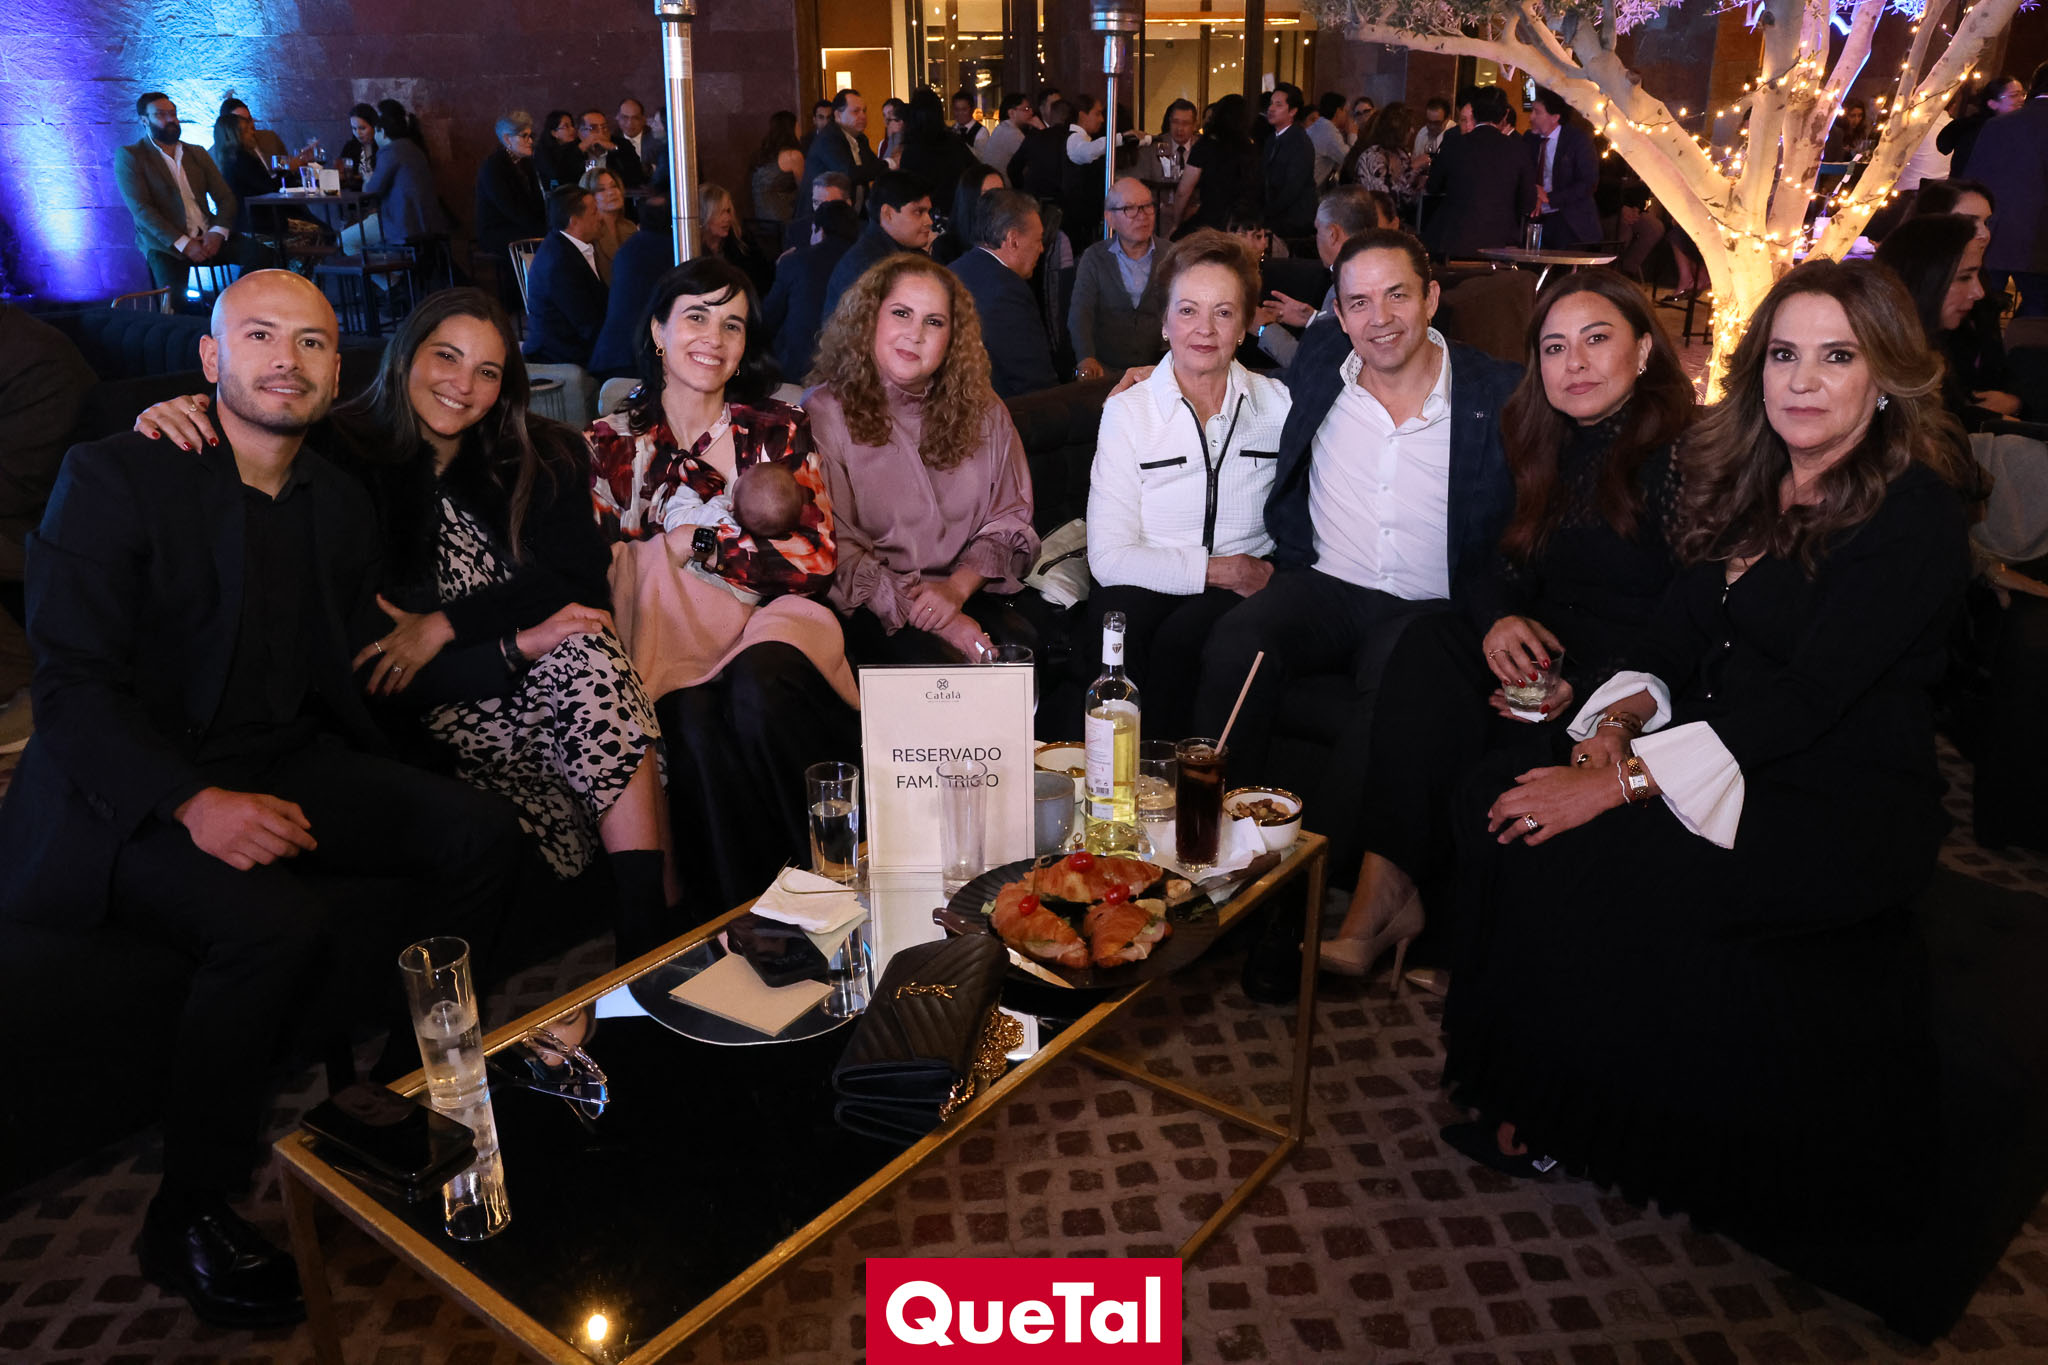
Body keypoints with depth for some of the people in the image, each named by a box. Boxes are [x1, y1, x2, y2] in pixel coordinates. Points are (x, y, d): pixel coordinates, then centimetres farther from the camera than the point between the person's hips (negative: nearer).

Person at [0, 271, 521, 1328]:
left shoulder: (341, 504, 11)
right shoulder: (112, 477, -7)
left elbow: (353, 675, 9)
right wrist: (196, 803, -28)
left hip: (286, 765, 6)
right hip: (133, 794, -6)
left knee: (478, 829, -12)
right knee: (277, 919, -32)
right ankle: (188, 1220, -9)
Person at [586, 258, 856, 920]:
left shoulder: (780, 430, 11)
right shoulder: (612, 444, 13)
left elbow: (818, 557, -1)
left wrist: (694, 544, -6)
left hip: (773, 621, 0)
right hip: (669, 635, 1)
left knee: (758, 690, -35)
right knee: (693, 723, -33)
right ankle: (727, 918, -17)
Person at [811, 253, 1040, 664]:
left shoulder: (983, 412, 12)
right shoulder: (827, 413, -3)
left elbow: (1009, 517, 11)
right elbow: (833, 549, -9)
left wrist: (958, 587, -10)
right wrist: (929, 617, -18)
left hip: (968, 591, 4)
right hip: (873, 609, -3)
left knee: (1026, 650, -27)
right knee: (940, 665, -33)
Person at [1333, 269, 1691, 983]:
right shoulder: (1550, 449, 16)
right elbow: (1503, 565, 14)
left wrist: (1584, 685, -23)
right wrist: (1499, 618, -11)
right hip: (1539, 649, 6)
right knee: (1428, 645, -24)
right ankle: (1385, 888, -30)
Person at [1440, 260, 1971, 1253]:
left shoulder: (1914, 516, -11)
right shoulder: (1747, 484, 13)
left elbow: (1806, 696, -21)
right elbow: (1676, 632, 11)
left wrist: (1620, 780, -27)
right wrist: (1617, 723, -12)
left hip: (1841, 812, -7)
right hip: (1720, 766, 7)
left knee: (1574, 859, -28)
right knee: (1499, 798, -17)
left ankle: (1567, 1127, -4)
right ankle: (1532, 1096, -5)